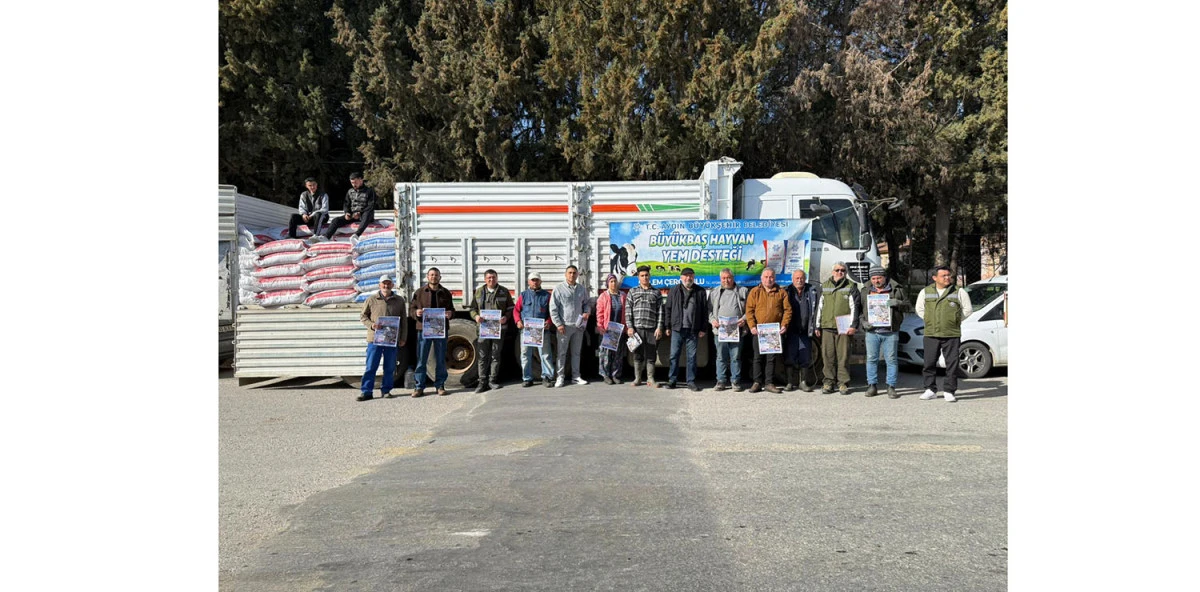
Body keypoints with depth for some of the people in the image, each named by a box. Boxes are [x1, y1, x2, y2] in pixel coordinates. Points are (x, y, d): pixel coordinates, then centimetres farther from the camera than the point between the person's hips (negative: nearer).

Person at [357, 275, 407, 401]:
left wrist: (403, 338, 5)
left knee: (390, 367, 7)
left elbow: (404, 321, 10)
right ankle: (366, 392, 3)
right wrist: (371, 325, -12)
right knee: (371, 367, -1)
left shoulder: (399, 300, 8)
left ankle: (386, 390, 17)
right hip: (374, 338, -1)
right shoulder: (371, 299, 4)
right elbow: (363, 316, 8)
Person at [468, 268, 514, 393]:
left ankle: (492, 380, 16)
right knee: (482, 356, 0)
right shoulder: (479, 292, 8)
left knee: (496, 355, 7)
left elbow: (510, 308, 8)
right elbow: (473, 308, 12)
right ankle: (482, 382, 4)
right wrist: (476, 316, -9)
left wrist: (506, 317, -11)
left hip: (499, 327, 0)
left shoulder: (504, 292, 5)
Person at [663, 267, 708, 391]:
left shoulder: (700, 292, 5)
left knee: (692, 356, 4)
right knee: (674, 355, 3)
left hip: (693, 330, 0)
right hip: (677, 328, 0)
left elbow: (705, 311, 5)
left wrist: (702, 329, 0)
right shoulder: (674, 290, 6)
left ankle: (691, 381, 11)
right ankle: (671, 380, 10)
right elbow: (667, 309, 7)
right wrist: (668, 327, 3)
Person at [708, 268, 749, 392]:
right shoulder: (714, 292, 15)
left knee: (736, 357, 1)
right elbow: (709, 309, 14)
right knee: (721, 357, 4)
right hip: (720, 330, 2)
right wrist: (712, 320, -3)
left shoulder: (743, 291, 10)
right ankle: (721, 381, 11)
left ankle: (736, 381, 8)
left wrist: (744, 319, -7)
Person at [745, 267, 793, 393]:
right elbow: (749, 310, 1)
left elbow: (787, 310, 4)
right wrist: (752, 326, -10)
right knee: (758, 357, 3)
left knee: (772, 358, 2)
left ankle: (769, 383, 9)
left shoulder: (781, 292, 8)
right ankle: (757, 382, 8)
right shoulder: (754, 292, 7)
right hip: (758, 331, 0)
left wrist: (784, 325, -9)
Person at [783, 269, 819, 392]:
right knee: (790, 357, 2)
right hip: (791, 330, -1)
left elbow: (814, 310, 6)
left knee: (805, 358, 6)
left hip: (805, 331, 1)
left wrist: (813, 327, -2)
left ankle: (802, 382, 16)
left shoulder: (811, 292, 7)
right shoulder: (787, 292, 5)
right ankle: (790, 382, 10)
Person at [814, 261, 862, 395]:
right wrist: (818, 326, 13)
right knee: (828, 355, 2)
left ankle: (843, 383, 5)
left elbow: (854, 307, 0)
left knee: (843, 356, -2)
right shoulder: (825, 286, 16)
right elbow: (820, 306, 17)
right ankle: (828, 382, 10)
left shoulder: (851, 286, 6)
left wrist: (853, 325, -7)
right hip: (827, 327, 3)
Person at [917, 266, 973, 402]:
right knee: (929, 363, 3)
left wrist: (956, 320, 5)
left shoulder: (959, 292, 2)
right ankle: (930, 390, 14)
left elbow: (967, 309, 8)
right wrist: (930, 321, 9)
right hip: (931, 334, 2)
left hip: (952, 335, -2)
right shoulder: (925, 292, 8)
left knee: (952, 364, -2)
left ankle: (949, 391, 7)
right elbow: (919, 309, 17)